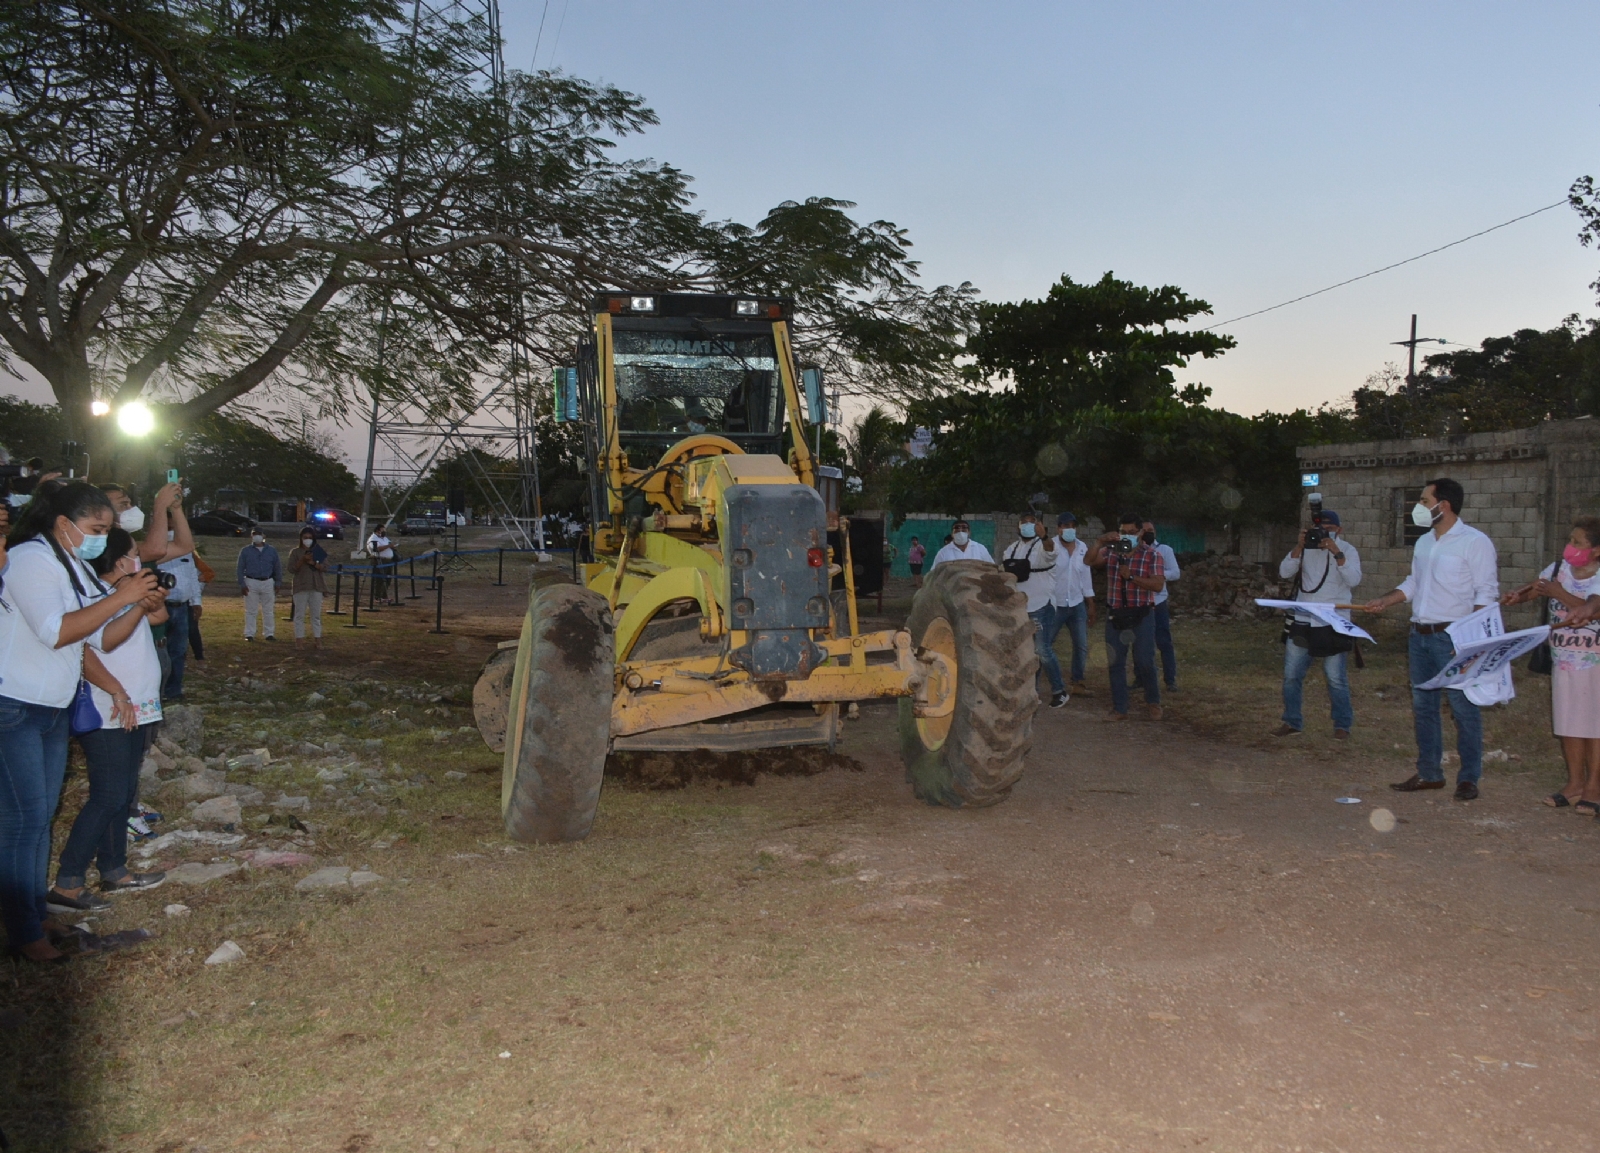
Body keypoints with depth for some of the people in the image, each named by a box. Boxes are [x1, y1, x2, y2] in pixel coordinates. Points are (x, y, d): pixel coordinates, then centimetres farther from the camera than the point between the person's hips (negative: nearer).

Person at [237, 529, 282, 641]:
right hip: (251, 583, -2)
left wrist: (277, 583, 4)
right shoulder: (245, 551, 1)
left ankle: (268, 634, 13)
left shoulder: (272, 551, 6)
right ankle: (249, 634, 7)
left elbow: (277, 568, 10)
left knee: (268, 611, 7)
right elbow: (240, 569, 0)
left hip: (268, 583, 2)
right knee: (251, 611, 2)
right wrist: (242, 584, -7)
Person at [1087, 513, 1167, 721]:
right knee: (1116, 663, 5)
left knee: (1145, 662, -1)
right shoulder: (1111, 552, 6)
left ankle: (1153, 703, 21)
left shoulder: (1152, 555, -4)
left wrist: (1131, 576, -19)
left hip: (1141, 616, -3)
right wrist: (1100, 543, -21)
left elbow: (1158, 585, -13)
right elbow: (1090, 562, -8)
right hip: (1115, 615, 3)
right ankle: (1119, 708, 13)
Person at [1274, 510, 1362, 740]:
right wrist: (1299, 547, -15)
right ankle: (1292, 723, 17)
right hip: (1302, 621, 4)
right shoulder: (1305, 549, 7)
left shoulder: (1347, 550, 0)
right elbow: (1284, 572, -5)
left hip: (1333, 624, -3)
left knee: (1336, 679, 0)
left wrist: (1336, 552, -24)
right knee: (1291, 676, 6)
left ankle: (1342, 726, 12)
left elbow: (1354, 579, -16)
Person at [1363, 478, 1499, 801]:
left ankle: (1469, 778, 6)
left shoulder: (1474, 542, -9)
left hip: (1453, 636, -8)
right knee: (1422, 705, 11)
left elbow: (1486, 592, -12)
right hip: (1421, 635, 8)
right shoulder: (1424, 542, 14)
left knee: (1462, 707, -2)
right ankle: (1428, 773, 20)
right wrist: (1384, 601, 9)